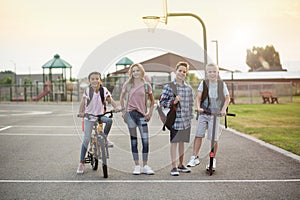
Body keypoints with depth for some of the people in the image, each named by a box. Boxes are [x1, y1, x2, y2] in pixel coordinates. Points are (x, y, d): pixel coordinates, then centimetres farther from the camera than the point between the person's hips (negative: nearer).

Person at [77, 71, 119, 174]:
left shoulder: (104, 90, -7)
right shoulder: (87, 91, -12)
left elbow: (110, 100, -2)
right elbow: (82, 103, -13)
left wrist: (116, 107, -20)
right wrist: (81, 112, -30)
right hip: (89, 117, -2)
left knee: (109, 120, -30)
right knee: (86, 139, -6)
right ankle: (81, 163, 7)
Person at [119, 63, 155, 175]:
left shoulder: (146, 85, 5)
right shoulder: (127, 84, 5)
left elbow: (152, 101, 15)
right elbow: (122, 98, 15)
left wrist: (150, 113, 7)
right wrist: (123, 110, 7)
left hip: (142, 114, 0)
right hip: (130, 113, 0)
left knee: (145, 140, -5)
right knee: (133, 140, 4)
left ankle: (145, 166, 5)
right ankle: (137, 166, 10)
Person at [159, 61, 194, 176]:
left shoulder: (189, 88, 9)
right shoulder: (169, 87, -5)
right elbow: (162, 102, -5)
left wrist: (190, 115, 12)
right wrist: (173, 102, -19)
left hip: (186, 120, 5)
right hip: (175, 119, -5)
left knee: (182, 142, 14)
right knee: (174, 142, 0)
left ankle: (181, 165, 25)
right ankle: (174, 167, 5)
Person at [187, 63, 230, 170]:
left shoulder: (222, 84, 3)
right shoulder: (203, 83, 2)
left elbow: (227, 98, 8)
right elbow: (198, 97, -3)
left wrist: (223, 109, -7)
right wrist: (198, 107, -20)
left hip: (215, 114, 0)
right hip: (203, 113, 1)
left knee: (214, 139, -1)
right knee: (198, 135, -3)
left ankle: (213, 160, 15)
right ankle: (194, 158, 6)